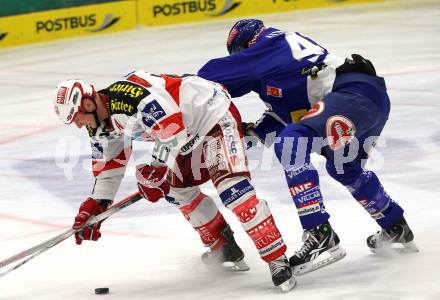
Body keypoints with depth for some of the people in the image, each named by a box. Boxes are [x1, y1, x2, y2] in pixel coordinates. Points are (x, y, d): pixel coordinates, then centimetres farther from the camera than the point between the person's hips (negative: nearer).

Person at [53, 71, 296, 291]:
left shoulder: (130, 98, -31)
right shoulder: (102, 122, 2)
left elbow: (174, 130, -32)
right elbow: (108, 165, 12)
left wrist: (156, 171, -26)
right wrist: (93, 207, 7)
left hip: (214, 112, -11)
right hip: (190, 130, 11)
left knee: (230, 186, -22)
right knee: (174, 187, 14)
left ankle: (277, 260, -24)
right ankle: (222, 244, 28)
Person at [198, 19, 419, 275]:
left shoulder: (270, 45, 1)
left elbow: (213, 74, 3)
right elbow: (283, 117, 26)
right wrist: (251, 132, 15)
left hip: (354, 93, -11)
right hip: (376, 99, 11)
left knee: (291, 144, -22)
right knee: (344, 167, 33)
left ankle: (321, 236, -26)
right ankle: (397, 229, 50)